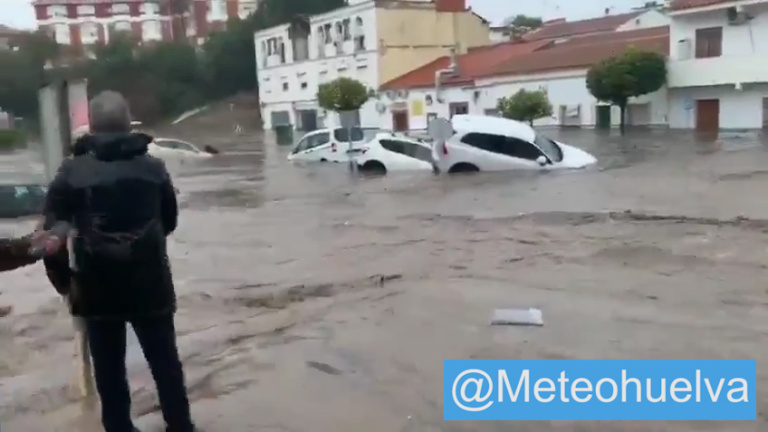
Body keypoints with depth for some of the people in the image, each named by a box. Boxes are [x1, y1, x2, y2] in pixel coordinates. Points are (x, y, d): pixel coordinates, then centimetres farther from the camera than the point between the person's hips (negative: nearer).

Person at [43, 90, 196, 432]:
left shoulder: (72, 171, -5)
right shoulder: (154, 167, 0)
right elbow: (170, 221, 9)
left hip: (97, 287, -1)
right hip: (149, 283, 1)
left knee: (109, 368, 13)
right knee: (165, 361, 13)